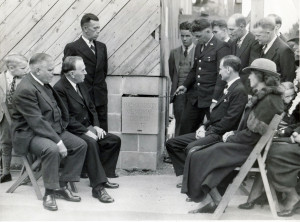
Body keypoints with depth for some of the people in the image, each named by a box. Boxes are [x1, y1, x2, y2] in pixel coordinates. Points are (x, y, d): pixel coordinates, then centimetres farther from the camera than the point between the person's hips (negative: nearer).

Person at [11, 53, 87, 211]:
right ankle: (49, 193, -19)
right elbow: (37, 122, -26)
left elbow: (55, 108, 22)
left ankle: (62, 186, 2)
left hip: (52, 128, 9)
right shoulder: (26, 90, -21)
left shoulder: (43, 83, 9)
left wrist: (62, 126, 8)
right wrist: (58, 142, -28)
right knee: (52, 149, -37)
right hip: (29, 134, -9)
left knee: (80, 145, -4)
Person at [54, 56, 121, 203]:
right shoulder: (59, 89, -16)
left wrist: (96, 126, 2)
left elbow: (91, 108, 19)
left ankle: (100, 177, 7)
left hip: (88, 128, 9)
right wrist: (86, 132, -22)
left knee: (115, 140, -1)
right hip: (72, 131, -9)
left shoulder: (81, 85, 12)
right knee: (91, 143, -35)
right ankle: (98, 187, -32)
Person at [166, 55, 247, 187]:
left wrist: (208, 132, -16)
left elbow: (230, 120, -20)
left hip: (222, 136, -10)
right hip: (211, 131, 10)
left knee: (191, 148, -33)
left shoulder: (240, 90, -14)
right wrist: (205, 126, 7)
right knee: (171, 143, 4)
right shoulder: (230, 87, 18)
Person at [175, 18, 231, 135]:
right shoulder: (199, 46, 15)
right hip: (196, 97, 8)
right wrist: (185, 85, 11)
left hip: (211, 96, -8)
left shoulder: (221, 47, -12)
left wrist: (215, 99, -20)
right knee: (185, 129, 10)